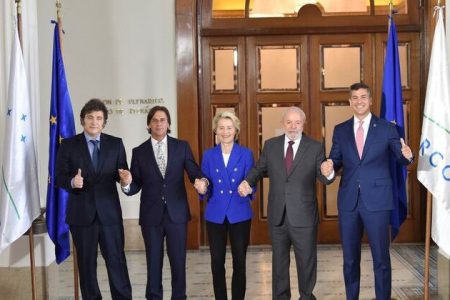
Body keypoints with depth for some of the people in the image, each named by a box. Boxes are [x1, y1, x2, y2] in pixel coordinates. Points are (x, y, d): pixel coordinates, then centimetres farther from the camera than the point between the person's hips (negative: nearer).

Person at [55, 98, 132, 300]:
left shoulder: (116, 144, 5)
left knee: (116, 259, 3)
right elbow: (59, 177, -2)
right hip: (81, 213, 0)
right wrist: (72, 182, -23)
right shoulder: (68, 145, 1)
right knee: (86, 262, 11)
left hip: (109, 211, 0)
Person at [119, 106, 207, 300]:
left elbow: (195, 173, -1)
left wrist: (202, 181, -24)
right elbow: (135, 187, 1)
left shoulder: (182, 147, 3)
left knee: (178, 261, 7)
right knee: (153, 262, 9)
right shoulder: (139, 152, 3)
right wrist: (127, 182, -22)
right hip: (151, 215, 0)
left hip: (177, 213, 0)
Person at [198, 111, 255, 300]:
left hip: (240, 214, -1)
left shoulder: (246, 154, 1)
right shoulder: (209, 155, 5)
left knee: (239, 261, 3)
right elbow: (205, 187, 5)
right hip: (215, 215, 1)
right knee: (217, 262, 6)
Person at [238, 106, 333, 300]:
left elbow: (324, 179, -6)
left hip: (304, 216, -2)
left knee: (306, 260, 13)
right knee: (279, 260, 17)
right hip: (277, 215, 2)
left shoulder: (315, 147, -4)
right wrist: (247, 181, -9)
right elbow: (260, 168, 11)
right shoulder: (270, 145, 3)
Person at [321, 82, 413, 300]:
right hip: (348, 201, 3)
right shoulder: (340, 130, 9)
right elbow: (336, 161, 9)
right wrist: (329, 167, -14)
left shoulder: (387, 128, 2)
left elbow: (401, 159, 4)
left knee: (381, 257, 4)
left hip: (377, 200, -2)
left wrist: (407, 156, -19)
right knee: (350, 258, 13)